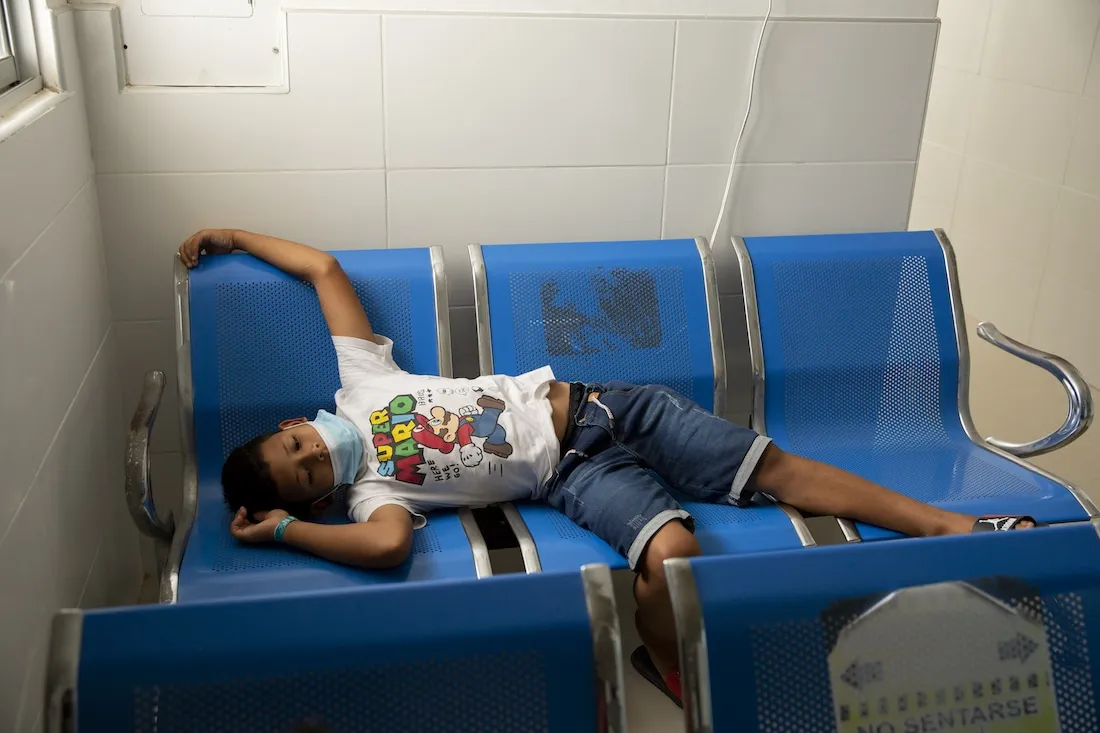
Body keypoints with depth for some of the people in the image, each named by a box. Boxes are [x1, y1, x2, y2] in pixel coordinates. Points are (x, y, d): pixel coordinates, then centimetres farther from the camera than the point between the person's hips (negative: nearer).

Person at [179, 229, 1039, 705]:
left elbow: (324, 266, 9)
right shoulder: (372, 489, -4)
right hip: (571, 474, -3)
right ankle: (677, 672, -7)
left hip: (588, 402, 3)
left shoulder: (359, 383, 2)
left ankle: (952, 523, 5)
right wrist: (282, 527, -18)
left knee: (772, 466, -4)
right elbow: (386, 545, -29)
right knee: (669, 551, -34)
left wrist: (233, 233, 13)